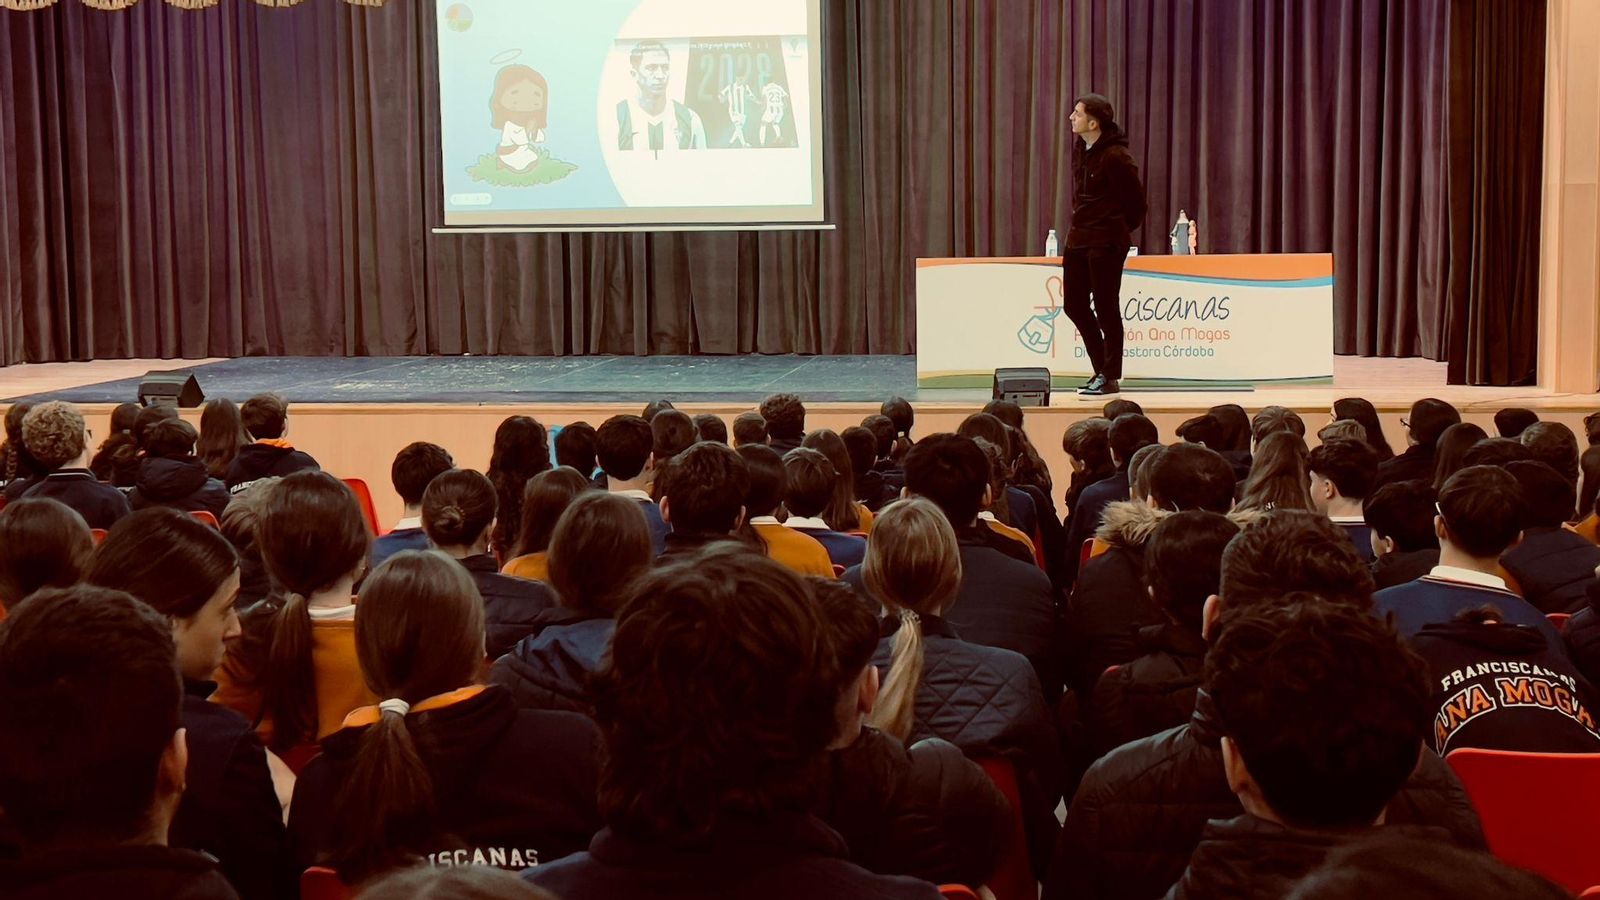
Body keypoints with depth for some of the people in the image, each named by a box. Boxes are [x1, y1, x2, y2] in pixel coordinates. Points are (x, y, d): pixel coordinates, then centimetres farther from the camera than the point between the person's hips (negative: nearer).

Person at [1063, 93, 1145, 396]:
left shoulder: (1115, 156, -17)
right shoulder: (1079, 147, 9)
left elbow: (1135, 201, -11)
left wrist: (1116, 231, 1)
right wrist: (1079, 225, 17)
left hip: (1106, 243, -9)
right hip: (1078, 238, 9)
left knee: (1105, 308, -3)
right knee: (1074, 304, 12)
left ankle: (1110, 377, 6)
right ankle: (1102, 368, 24)